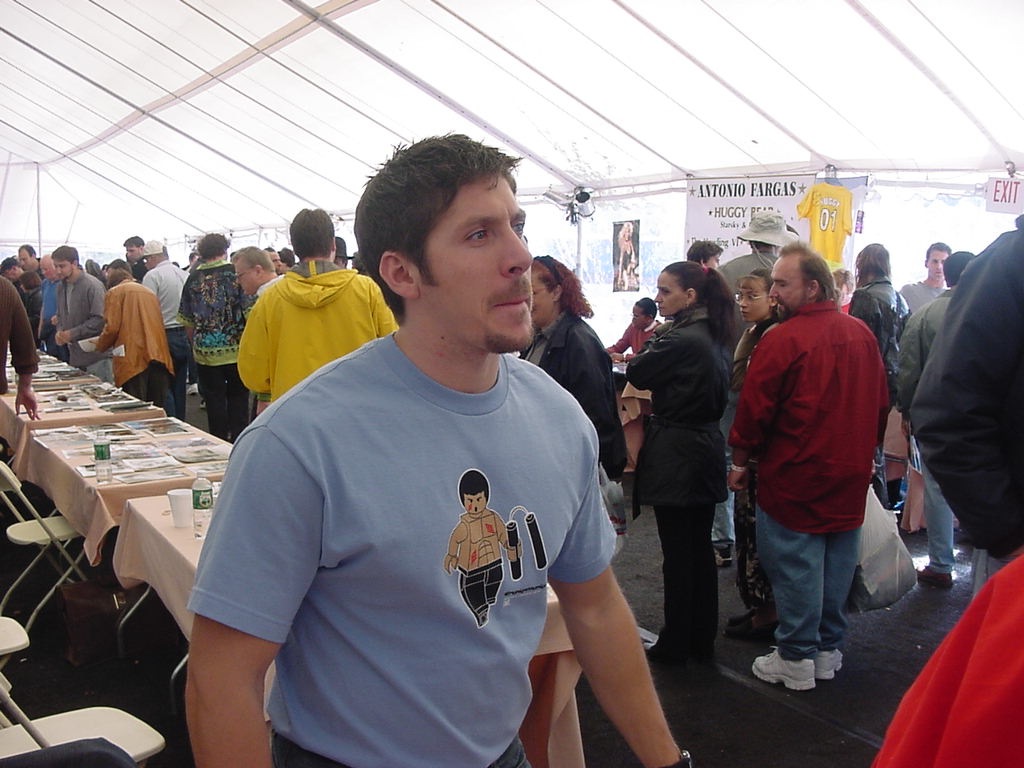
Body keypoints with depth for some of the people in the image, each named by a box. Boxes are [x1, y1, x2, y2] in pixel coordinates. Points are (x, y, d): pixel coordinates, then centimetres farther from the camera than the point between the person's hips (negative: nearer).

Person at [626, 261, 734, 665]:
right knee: (701, 549, 15)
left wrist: (653, 340, 4)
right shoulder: (715, 340, 9)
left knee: (677, 555, 1)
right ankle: (702, 639, 26)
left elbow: (636, 373, -9)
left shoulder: (680, 340, -19)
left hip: (675, 456, -9)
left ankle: (675, 644, 12)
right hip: (707, 447, 9)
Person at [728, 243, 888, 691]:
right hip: (850, 478, 6)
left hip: (794, 478, -6)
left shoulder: (782, 340, -17)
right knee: (838, 561, 14)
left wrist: (740, 462, 1)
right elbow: (881, 405, 13)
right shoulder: (862, 335, 4)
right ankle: (828, 650, 26)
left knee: (795, 566, 3)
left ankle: (796, 660, 12)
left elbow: (754, 409, -13)